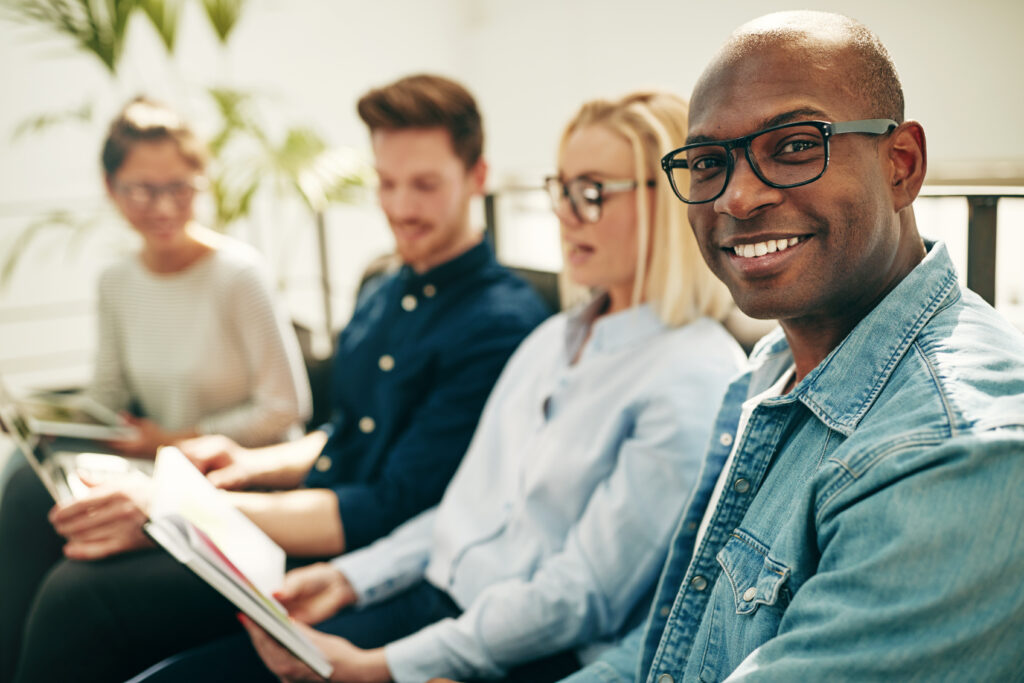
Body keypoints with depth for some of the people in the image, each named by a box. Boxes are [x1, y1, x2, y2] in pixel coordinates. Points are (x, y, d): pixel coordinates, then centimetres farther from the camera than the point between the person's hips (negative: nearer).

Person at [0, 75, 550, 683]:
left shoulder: (505, 324, -15)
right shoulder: (383, 296, 14)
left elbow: (390, 513, -20)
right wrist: (257, 466, 4)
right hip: (311, 519, 8)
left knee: (82, 595, -24)